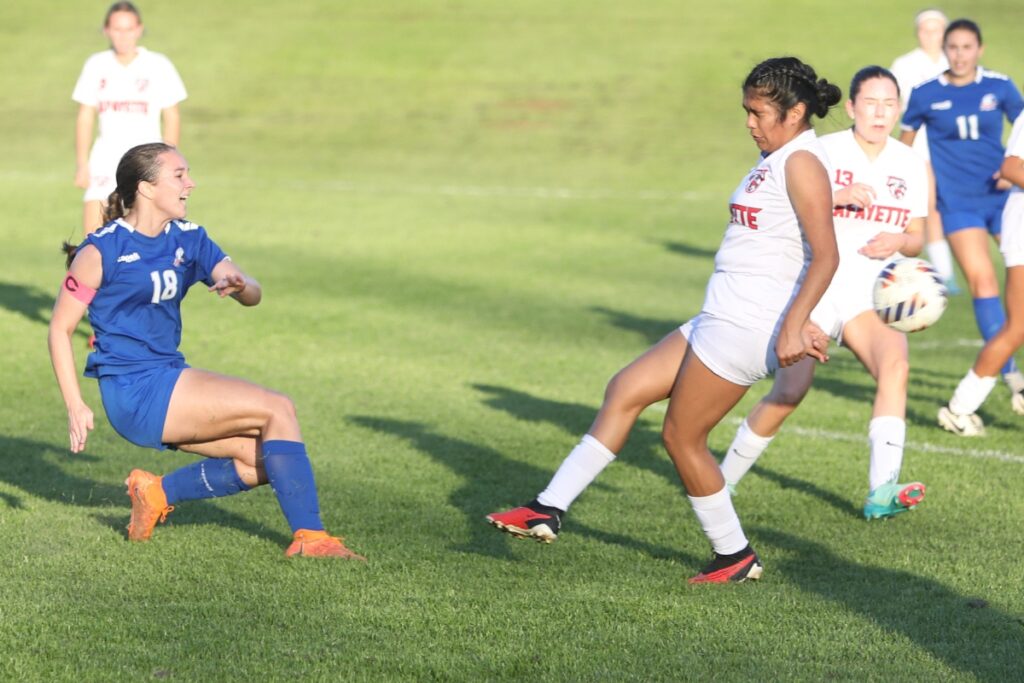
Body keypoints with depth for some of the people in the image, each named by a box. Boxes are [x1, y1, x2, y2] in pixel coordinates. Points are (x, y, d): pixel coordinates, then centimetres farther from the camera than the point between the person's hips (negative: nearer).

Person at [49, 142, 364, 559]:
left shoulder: (189, 239, 9)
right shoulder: (100, 251, -10)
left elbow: (254, 296, 2)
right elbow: (60, 328, -6)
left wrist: (239, 286, -23)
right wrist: (75, 407, -13)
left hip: (171, 379, 8)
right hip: (133, 392, -8)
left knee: (262, 463, -2)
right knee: (278, 409, -16)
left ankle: (158, 493, 12)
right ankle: (308, 537, -14)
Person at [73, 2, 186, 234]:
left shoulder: (159, 66, -2)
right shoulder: (96, 65, 5)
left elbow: (172, 118, 2)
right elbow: (85, 117, 9)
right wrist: (81, 163, 5)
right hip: (105, 161, 2)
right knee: (92, 231, -8)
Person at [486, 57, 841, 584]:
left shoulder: (801, 162, -13)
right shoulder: (775, 160, 17)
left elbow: (826, 255, -21)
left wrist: (793, 325, -28)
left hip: (745, 326, -10)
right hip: (721, 320, 10)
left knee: (681, 437, -1)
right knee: (624, 391, 9)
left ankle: (735, 557, 12)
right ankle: (549, 511, 10)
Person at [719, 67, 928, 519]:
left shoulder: (910, 164, 6)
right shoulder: (824, 152, -6)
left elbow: (916, 237, 13)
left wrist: (898, 242, -11)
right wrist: (836, 196, -29)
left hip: (868, 293, 3)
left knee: (895, 363, -25)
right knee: (789, 392, -12)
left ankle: (882, 491, -32)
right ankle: (722, 481, 11)